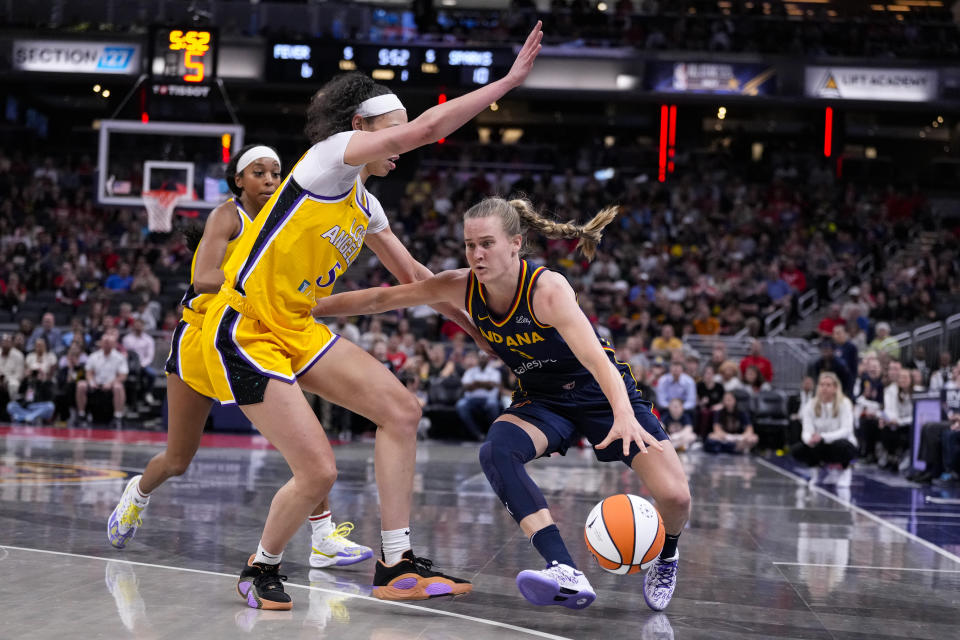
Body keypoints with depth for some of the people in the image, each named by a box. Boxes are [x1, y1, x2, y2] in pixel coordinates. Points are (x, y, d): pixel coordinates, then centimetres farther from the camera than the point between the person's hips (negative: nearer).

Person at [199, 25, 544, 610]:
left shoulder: (366, 207, 15)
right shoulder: (331, 155, -10)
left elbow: (413, 275, 28)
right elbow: (428, 128, -19)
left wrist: (479, 329, 28)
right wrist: (510, 80, -15)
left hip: (297, 331, 10)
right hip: (246, 333, -9)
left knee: (402, 410, -1)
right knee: (319, 472, -14)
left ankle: (395, 566, 2)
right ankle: (261, 569, 14)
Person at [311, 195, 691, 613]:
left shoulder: (547, 289, -29)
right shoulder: (461, 287, -13)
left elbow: (596, 359, -41)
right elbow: (381, 299, -5)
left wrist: (623, 415, -57)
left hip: (600, 392, -4)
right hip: (541, 400, 4)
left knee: (673, 496, -18)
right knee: (496, 452, -30)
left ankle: (664, 556, 19)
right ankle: (567, 575, -38)